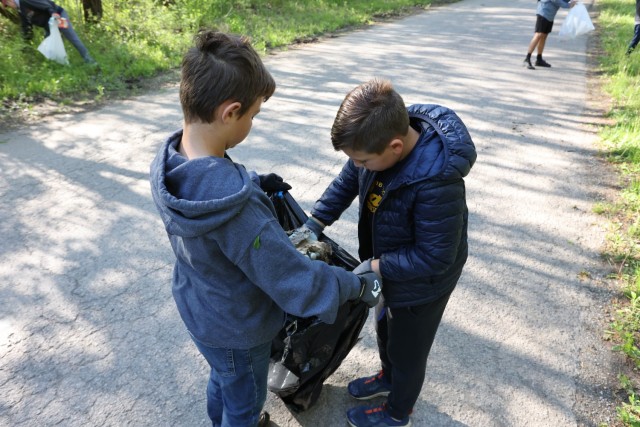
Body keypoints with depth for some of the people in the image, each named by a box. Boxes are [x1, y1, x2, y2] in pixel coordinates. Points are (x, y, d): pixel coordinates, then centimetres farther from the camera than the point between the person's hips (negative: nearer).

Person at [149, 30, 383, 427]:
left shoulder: (170, 158, -15)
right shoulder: (235, 208, -42)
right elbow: (292, 275, -32)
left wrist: (254, 183, 3)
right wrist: (358, 285, -18)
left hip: (199, 308, 8)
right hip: (237, 330, -8)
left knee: (222, 379, 36)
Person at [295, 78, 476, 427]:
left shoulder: (437, 184, -41)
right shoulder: (383, 137, -19)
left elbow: (434, 257, -30)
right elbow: (346, 183, -4)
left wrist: (376, 266, -25)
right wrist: (312, 225, -11)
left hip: (420, 284, -7)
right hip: (389, 267, 7)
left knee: (407, 350, 19)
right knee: (384, 328, 31)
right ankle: (388, 377, 62)